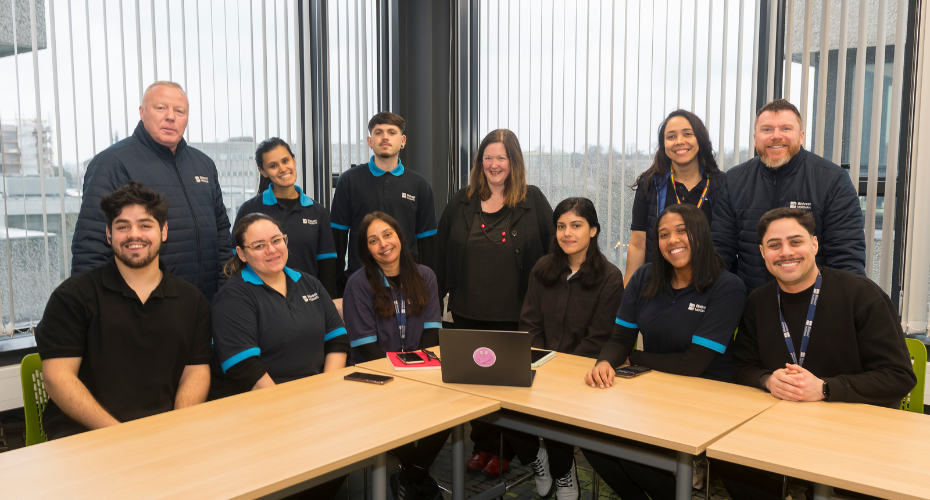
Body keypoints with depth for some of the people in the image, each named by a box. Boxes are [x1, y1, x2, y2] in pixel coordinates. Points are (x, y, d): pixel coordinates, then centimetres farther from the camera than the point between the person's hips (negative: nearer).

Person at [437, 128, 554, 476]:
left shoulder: (533, 202, -2)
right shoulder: (462, 202, 7)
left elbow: (553, 249, -1)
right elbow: (442, 249, 11)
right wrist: (443, 290, 6)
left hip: (514, 312, -3)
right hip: (468, 310, 3)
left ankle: (507, 449, 23)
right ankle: (482, 444, 28)